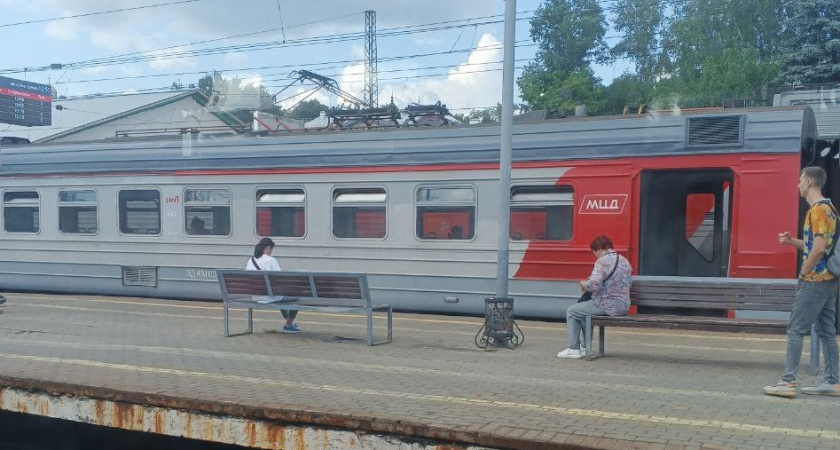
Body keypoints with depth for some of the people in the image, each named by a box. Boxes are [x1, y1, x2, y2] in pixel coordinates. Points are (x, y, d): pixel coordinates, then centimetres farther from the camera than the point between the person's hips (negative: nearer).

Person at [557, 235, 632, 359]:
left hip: (608, 305, -9)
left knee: (571, 311, 7)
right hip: (624, 306, 9)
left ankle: (574, 349, 7)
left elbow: (594, 285, -25)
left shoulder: (602, 261, -14)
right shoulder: (625, 261, 13)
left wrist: (583, 284, -2)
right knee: (584, 308, 30)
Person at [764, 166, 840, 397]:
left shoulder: (818, 210, -16)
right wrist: (793, 241, 11)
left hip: (814, 280, -10)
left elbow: (819, 248, -23)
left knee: (796, 329, -6)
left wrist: (804, 272, -11)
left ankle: (788, 382, -5)